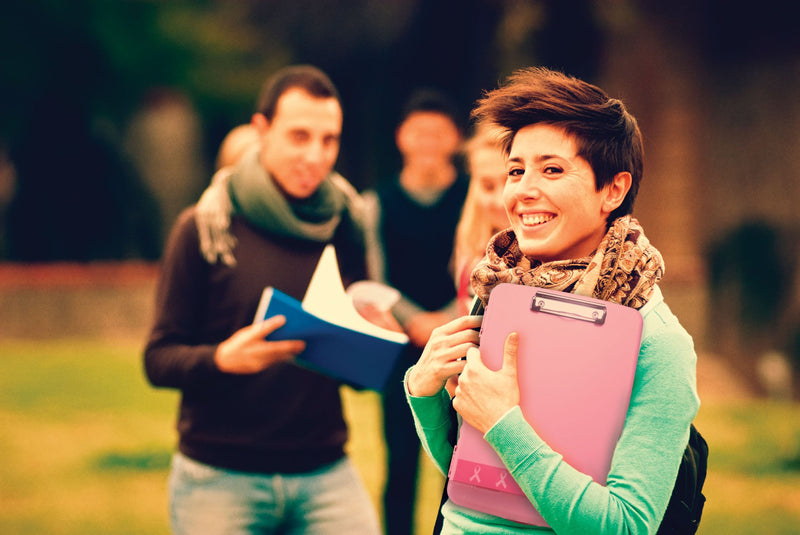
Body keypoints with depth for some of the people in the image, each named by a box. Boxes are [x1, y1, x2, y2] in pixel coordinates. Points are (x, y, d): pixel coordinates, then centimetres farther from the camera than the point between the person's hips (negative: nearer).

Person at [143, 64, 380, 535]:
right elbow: (159, 359, -4)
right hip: (219, 476, -2)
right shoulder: (204, 227, -3)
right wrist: (222, 358, -24)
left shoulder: (346, 224, 6)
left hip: (325, 472, 2)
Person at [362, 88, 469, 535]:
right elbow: (375, 279, 5)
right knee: (401, 460, 2)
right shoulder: (378, 203, 9)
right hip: (402, 348, 1)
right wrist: (416, 322, -8)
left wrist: (449, 321, -13)